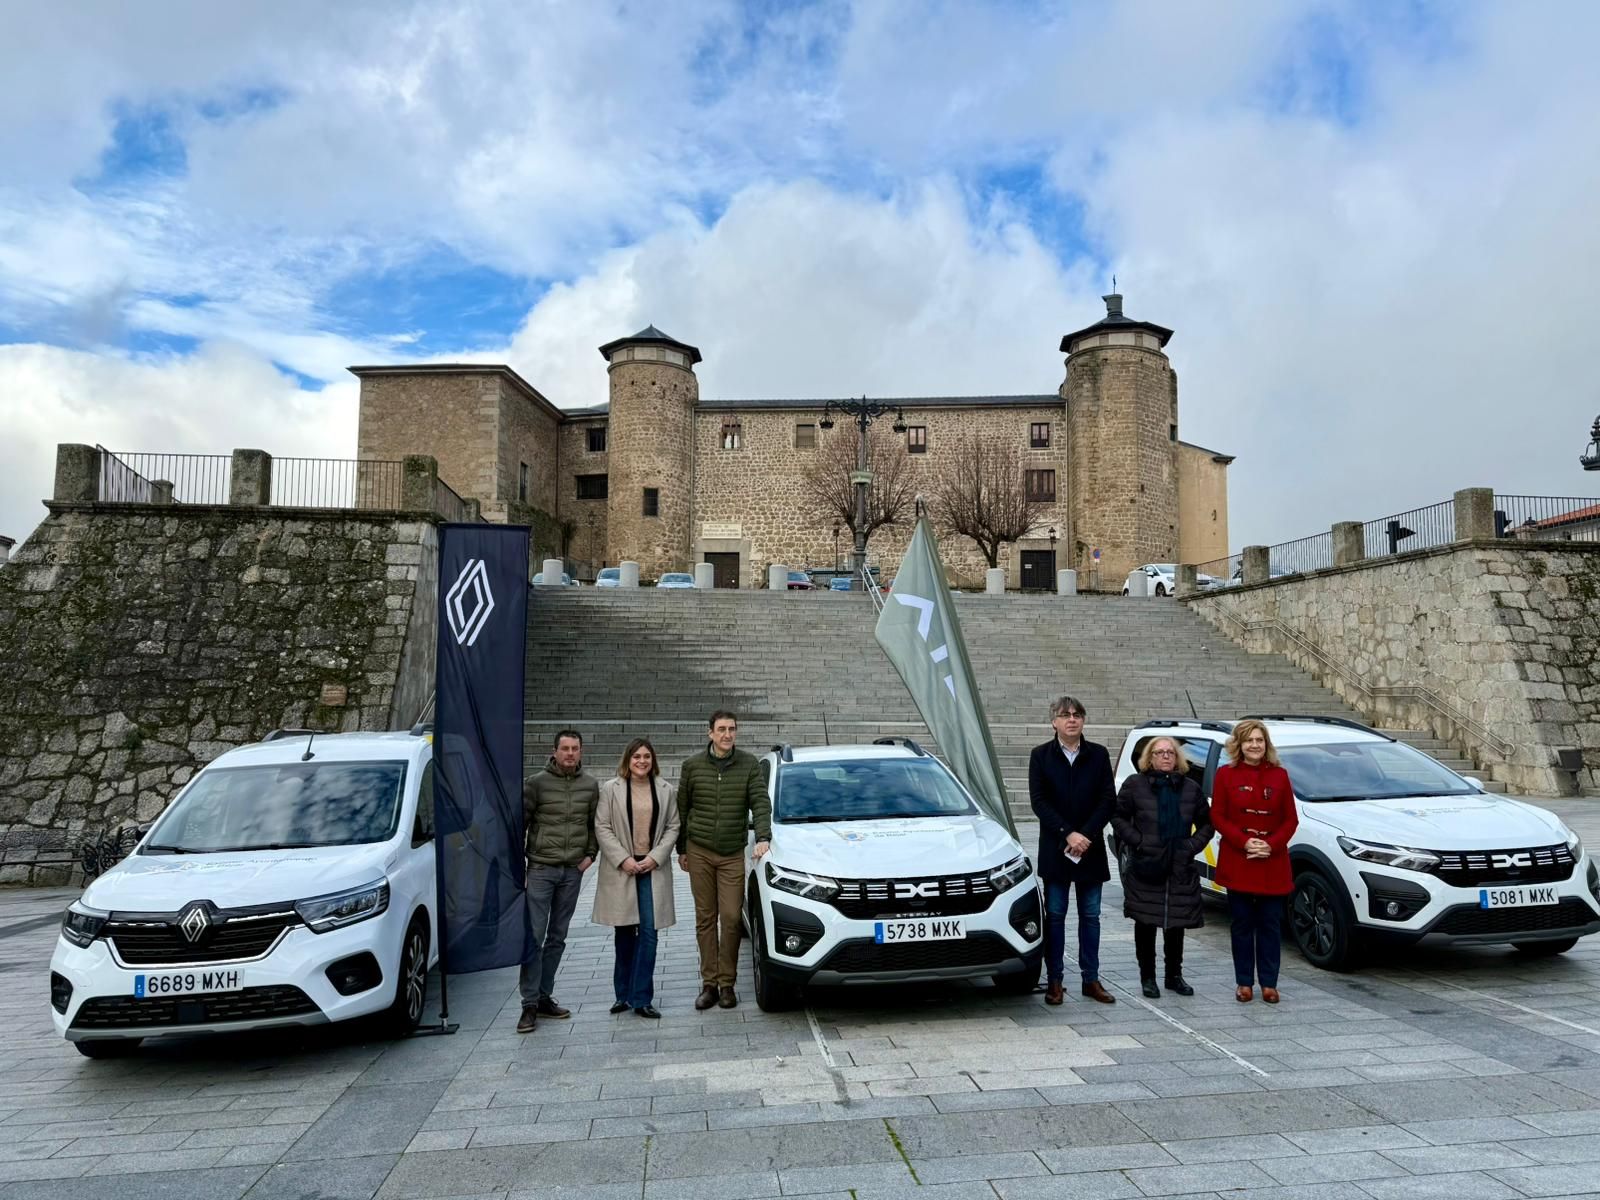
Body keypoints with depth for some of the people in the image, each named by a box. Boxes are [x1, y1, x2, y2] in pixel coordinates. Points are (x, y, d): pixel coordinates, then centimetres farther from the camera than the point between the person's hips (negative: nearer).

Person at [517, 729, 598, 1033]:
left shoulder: (590, 785, 5)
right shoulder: (537, 782, -5)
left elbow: (595, 824, 15)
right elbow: (521, 820, -3)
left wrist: (590, 854, 5)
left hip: (573, 871, 4)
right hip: (541, 868, -3)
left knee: (557, 938, 10)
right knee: (534, 937, -6)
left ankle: (544, 997, 19)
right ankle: (530, 1005, 0)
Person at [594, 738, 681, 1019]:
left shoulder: (666, 790, 6)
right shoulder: (610, 789, 0)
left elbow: (672, 827, 5)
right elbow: (602, 827, -3)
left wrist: (655, 857, -7)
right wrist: (623, 859, -11)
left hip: (653, 869, 1)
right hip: (621, 869, -1)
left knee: (648, 932, -3)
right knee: (624, 934, 8)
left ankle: (641, 998, 3)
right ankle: (624, 994, 21)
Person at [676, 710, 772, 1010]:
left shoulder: (749, 765, 0)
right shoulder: (692, 766, 2)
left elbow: (760, 803, -4)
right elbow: (681, 809, 8)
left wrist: (762, 837, -19)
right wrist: (682, 849, 10)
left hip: (733, 854, -1)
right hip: (699, 852, 1)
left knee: (731, 918, -4)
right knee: (705, 918, 6)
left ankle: (727, 983, 9)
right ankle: (709, 983, 13)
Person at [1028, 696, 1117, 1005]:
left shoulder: (1098, 755, 3)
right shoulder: (1041, 755, 0)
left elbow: (1108, 799, -2)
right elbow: (1038, 801, -7)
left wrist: (1085, 835, -13)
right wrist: (1068, 835, -16)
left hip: (1091, 849, 1)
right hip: (1055, 849, -1)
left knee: (1090, 916, 9)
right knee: (1055, 915, 4)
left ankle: (1091, 979, 17)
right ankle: (1054, 980, 11)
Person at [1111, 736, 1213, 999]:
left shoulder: (1190, 788, 8)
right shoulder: (1135, 785, -1)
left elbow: (1206, 823, 13)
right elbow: (1118, 816, 0)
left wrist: (1193, 845, -2)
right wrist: (1137, 842, -10)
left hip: (1180, 870, 3)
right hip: (1145, 869, -3)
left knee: (1176, 924, 10)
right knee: (1145, 924, 4)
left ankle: (1174, 976, 25)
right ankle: (1147, 977, 16)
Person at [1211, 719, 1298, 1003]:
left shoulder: (1279, 775, 5)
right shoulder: (1226, 774, 1)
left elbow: (1291, 819, 5)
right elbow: (1217, 816, -1)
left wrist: (1271, 845, -10)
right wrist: (1244, 842, -13)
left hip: (1273, 862, 1)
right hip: (1237, 862, -1)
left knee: (1271, 924, 6)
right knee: (1242, 924, 6)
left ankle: (1268, 983, 16)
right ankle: (1244, 983, 16)